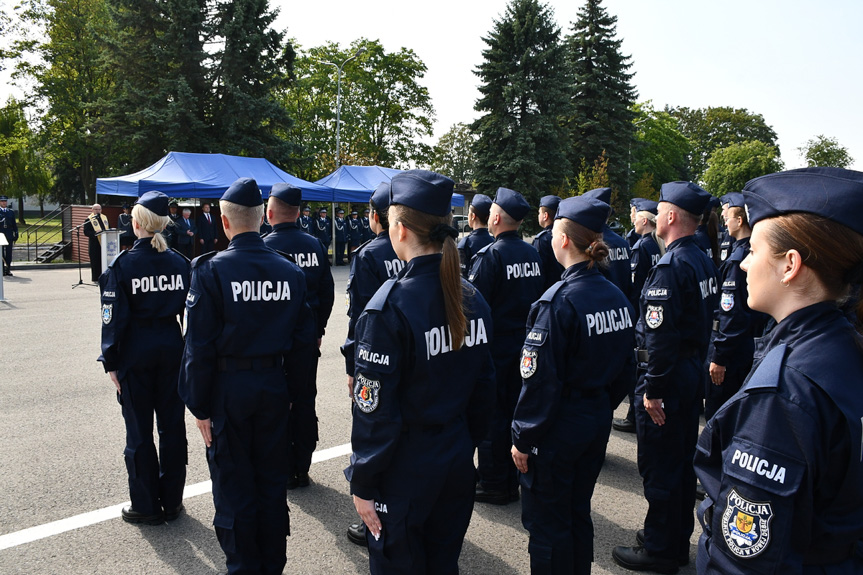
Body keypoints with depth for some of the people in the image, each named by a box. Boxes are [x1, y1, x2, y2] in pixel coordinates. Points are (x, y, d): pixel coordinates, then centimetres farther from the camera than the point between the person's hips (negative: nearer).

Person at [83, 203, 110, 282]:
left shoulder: (104, 218, 16)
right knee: (95, 261, -1)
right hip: (94, 244, -5)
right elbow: (86, 232, -10)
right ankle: (96, 278, 6)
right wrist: (95, 233, -25)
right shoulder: (89, 219, -3)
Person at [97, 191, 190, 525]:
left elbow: (114, 318, -10)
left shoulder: (123, 265, -10)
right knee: (172, 425, 12)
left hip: (136, 351, -3)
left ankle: (146, 506, 19)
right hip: (172, 347, 4)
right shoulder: (180, 263, 0)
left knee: (139, 429, 8)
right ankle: (172, 501, 23)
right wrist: (190, 353, 12)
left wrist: (110, 362, -3)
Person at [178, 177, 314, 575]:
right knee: (272, 482, 16)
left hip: (228, 389, -4)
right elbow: (303, 337, 2)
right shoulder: (291, 271, -2)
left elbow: (200, 347, -13)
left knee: (234, 487, 10)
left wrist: (200, 406, -5)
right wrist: (290, 388, 12)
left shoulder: (211, 270, -13)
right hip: (274, 387, 4)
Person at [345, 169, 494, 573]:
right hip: (458, 461, 6)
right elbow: (483, 388, 7)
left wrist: (363, 484, -8)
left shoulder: (388, 307, -23)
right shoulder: (472, 300, -2)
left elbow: (375, 410, -19)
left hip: (405, 468, -6)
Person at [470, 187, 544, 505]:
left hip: (495, 347, -7)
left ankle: (494, 484, 15)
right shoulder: (532, 253, 4)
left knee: (491, 417, 5)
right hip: (524, 345, 7)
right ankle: (513, 477, 31)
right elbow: (538, 296, 12)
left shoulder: (489, 255, -18)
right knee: (515, 412, 18)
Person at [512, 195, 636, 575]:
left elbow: (540, 381, -21)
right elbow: (625, 368, 8)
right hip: (597, 422, 8)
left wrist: (522, 438, -12)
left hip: (557, 429, -7)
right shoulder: (617, 297, 0)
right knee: (578, 514, 23)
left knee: (547, 524, 9)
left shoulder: (558, 301, -22)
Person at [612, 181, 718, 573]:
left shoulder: (670, 267, -22)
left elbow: (660, 336, -25)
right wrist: (696, 365, 20)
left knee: (659, 467, 4)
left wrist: (652, 390, -19)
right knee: (682, 461, 19)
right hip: (693, 372, 10)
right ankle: (678, 541, 35)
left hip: (667, 377, -10)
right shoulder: (703, 261, 7)